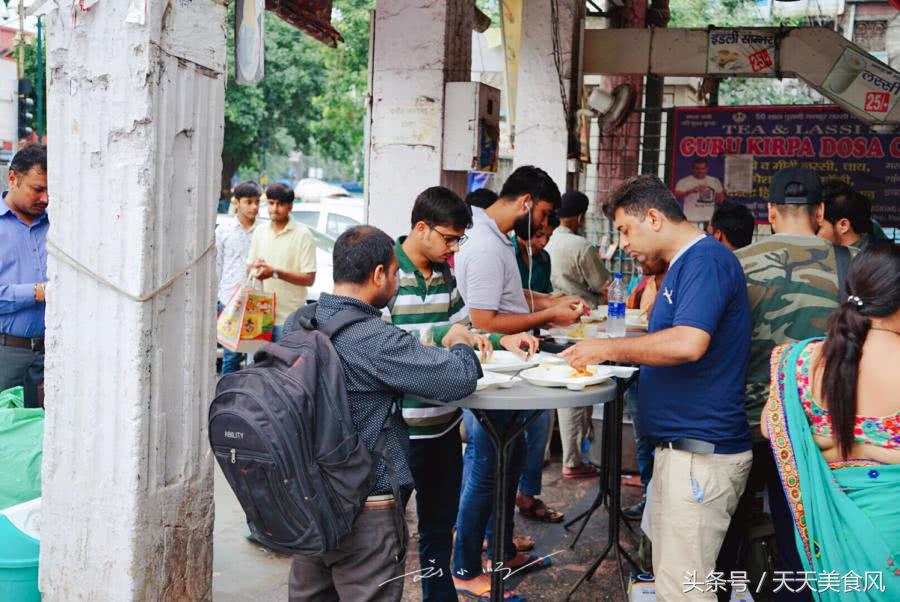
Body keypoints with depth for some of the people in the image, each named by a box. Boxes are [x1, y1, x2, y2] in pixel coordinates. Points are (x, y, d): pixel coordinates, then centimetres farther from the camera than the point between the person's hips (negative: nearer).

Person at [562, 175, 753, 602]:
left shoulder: (706, 259, -14)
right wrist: (612, 354, 9)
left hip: (699, 453, -11)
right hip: (678, 446, 11)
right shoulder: (683, 265, 18)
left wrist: (608, 348, -16)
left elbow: (688, 343, -28)